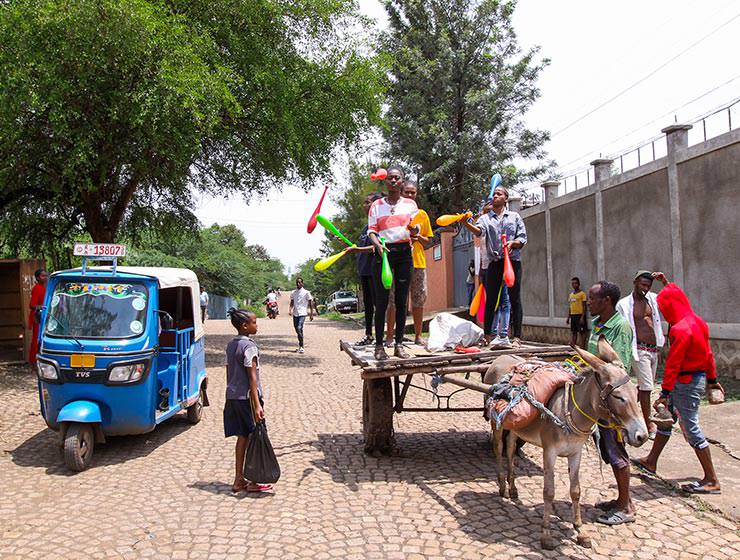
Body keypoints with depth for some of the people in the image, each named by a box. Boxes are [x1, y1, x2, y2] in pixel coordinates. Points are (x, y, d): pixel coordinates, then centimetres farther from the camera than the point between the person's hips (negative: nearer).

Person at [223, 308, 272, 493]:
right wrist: (257, 404, -19)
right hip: (247, 396, -8)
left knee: (242, 437, 14)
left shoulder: (230, 345, 9)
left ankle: (239, 479, 19)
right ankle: (253, 482, 9)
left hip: (232, 396, 8)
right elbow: (252, 377, -19)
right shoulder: (249, 346, -16)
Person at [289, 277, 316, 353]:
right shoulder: (293, 293, 11)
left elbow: (311, 304, 1)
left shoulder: (306, 292, -2)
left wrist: (311, 314, -4)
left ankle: (301, 347, -15)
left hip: (302, 313, -5)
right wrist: (290, 309, -7)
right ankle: (300, 346, 25)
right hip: (295, 314, 5)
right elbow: (292, 303, 14)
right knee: (297, 330, 11)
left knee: (299, 329, -20)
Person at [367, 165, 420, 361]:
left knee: (402, 300, 3)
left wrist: (413, 228, -17)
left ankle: (399, 344, 10)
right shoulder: (377, 205, 8)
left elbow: (417, 230, 7)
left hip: (404, 251, 2)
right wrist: (378, 245, -18)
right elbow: (372, 231, 3)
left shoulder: (410, 204, 11)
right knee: (381, 300, -5)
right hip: (383, 251, -1)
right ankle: (379, 345, -1)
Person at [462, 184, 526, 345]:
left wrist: (512, 243, -15)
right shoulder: (485, 218, 11)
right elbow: (478, 231, -12)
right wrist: (466, 224, -33)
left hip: (513, 261, 0)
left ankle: (517, 337, 0)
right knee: (490, 299, -1)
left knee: (515, 299, -2)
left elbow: (523, 239, 7)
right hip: (495, 262, 1)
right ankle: (487, 335, 3)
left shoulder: (515, 217, 12)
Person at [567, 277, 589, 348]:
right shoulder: (571, 294, 14)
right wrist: (568, 317, 15)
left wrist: (582, 317, -17)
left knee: (582, 332, -2)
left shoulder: (582, 293, -6)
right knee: (573, 332, 11)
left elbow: (584, 306, -9)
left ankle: (582, 347, 1)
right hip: (573, 316, 7)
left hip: (580, 315, -7)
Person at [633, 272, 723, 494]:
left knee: (690, 427, -2)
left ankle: (711, 480, 7)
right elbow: (707, 352, 18)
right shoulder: (697, 321, 6)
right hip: (698, 377, 10)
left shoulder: (680, 330, -23)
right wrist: (712, 378, 28)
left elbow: (673, 363, -23)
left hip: (687, 382, -10)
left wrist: (665, 392, -20)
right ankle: (651, 461, 31)